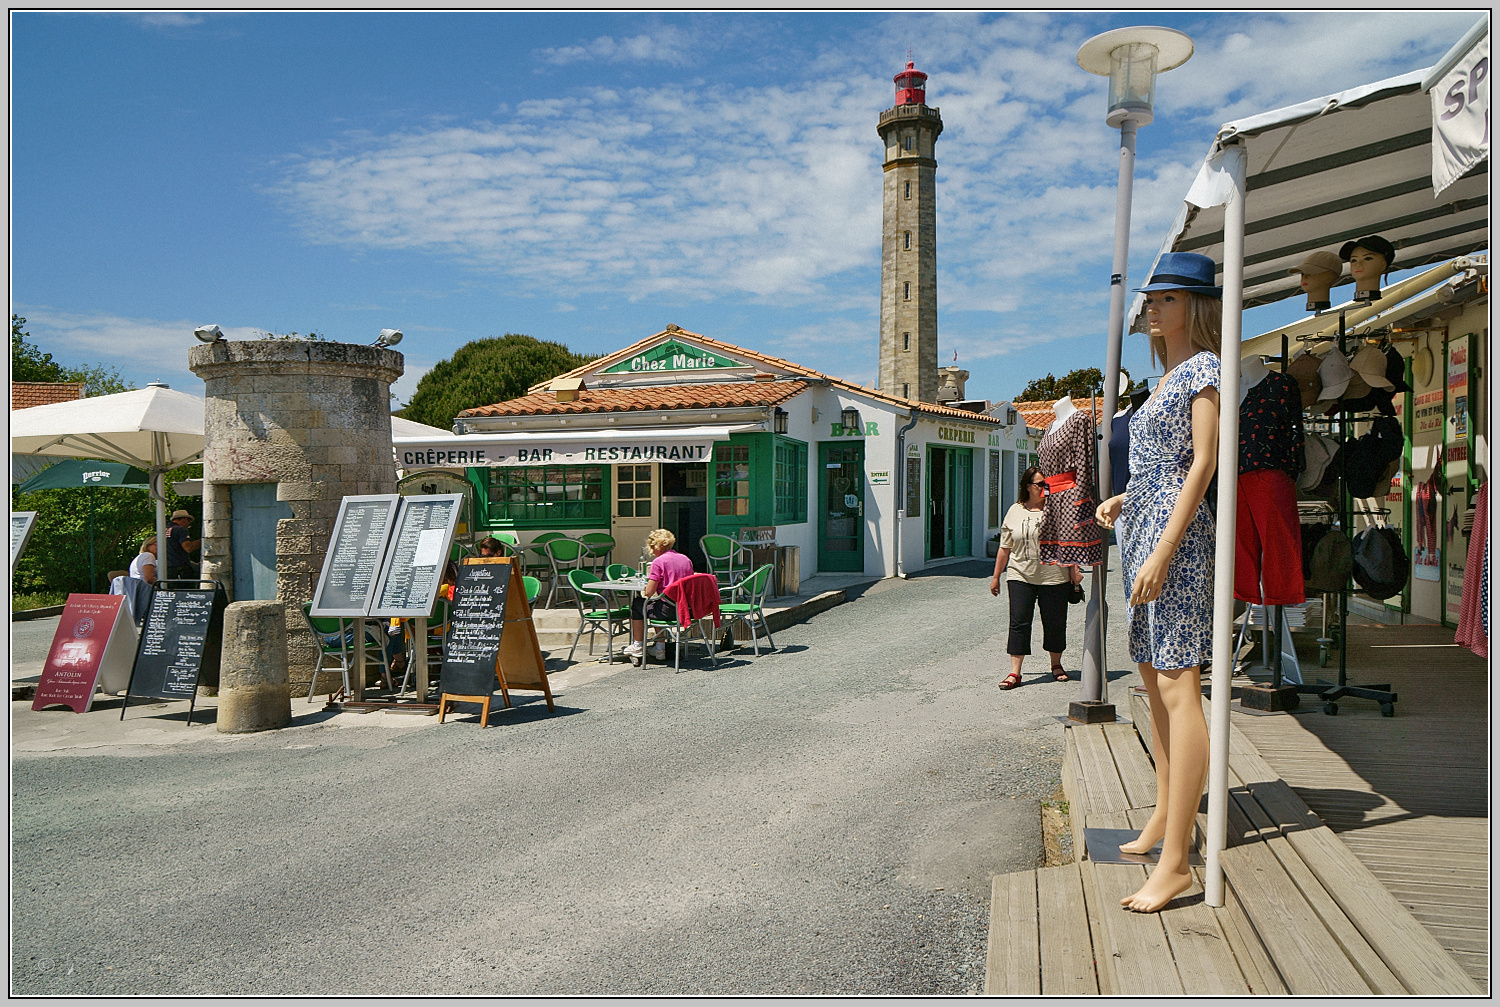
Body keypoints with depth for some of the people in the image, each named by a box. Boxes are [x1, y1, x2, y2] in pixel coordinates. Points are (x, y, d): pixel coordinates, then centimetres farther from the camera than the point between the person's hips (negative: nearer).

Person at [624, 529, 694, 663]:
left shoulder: (659, 561, -11)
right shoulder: (686, 560, 9)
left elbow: (649, 592, -13)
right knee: (657, 605, 34)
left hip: (669, 610, -7)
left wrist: (645, 590, 12)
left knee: (637, 604, 17)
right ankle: (659, 647, 34)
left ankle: (637, 646, 24)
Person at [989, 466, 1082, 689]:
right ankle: (1014, 672, -2)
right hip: (1021, 576, 1)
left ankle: (1056, 665, 28)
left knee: (1055, 622, 7)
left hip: (1054, 576, -1)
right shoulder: (1015, 511, 8)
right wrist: (996, 576, 14)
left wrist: (1074, 569, -5)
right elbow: (1005, 548, 13)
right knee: (1019, 622, -5)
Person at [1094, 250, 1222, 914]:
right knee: (1154, 677, 14)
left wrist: (1162, 553, -21)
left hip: (1176, 535, -10)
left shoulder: (1204, 368, -6)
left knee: (1177, 686, -13)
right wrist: (1122, 499, 12)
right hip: (1144, 530, 10)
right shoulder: (1170, 377, 21)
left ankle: (1176, 862, -13)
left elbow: (1203, 464, -15)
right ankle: (1166, 817, 25)